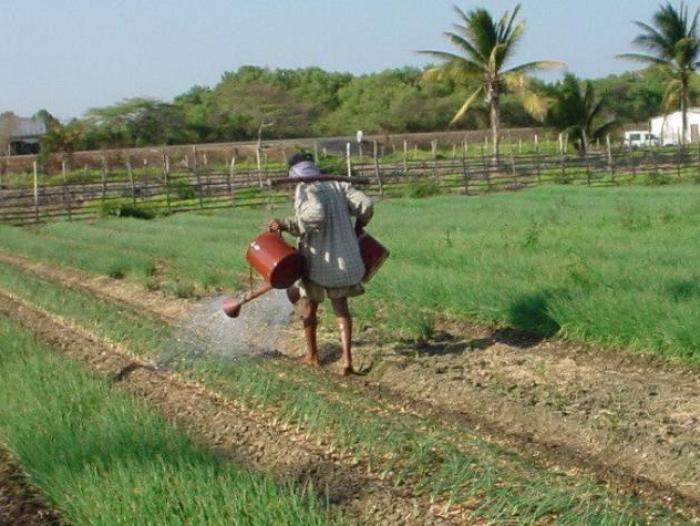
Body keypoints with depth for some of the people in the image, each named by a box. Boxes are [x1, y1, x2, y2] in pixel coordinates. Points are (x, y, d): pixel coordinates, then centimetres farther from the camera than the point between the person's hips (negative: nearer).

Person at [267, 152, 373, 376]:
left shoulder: (304, 190, -12)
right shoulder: (338, 185, 5)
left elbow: (314, 215, -29)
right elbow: (366, 205, -1)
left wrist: (285, 225, -21)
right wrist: (358, 227, 17)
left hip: (317, 259, -4)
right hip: (345, 258, 4)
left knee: (309, 303, 19)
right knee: (340, 306, 17)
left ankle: (312, 355, 30)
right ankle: (347, 358, 4)